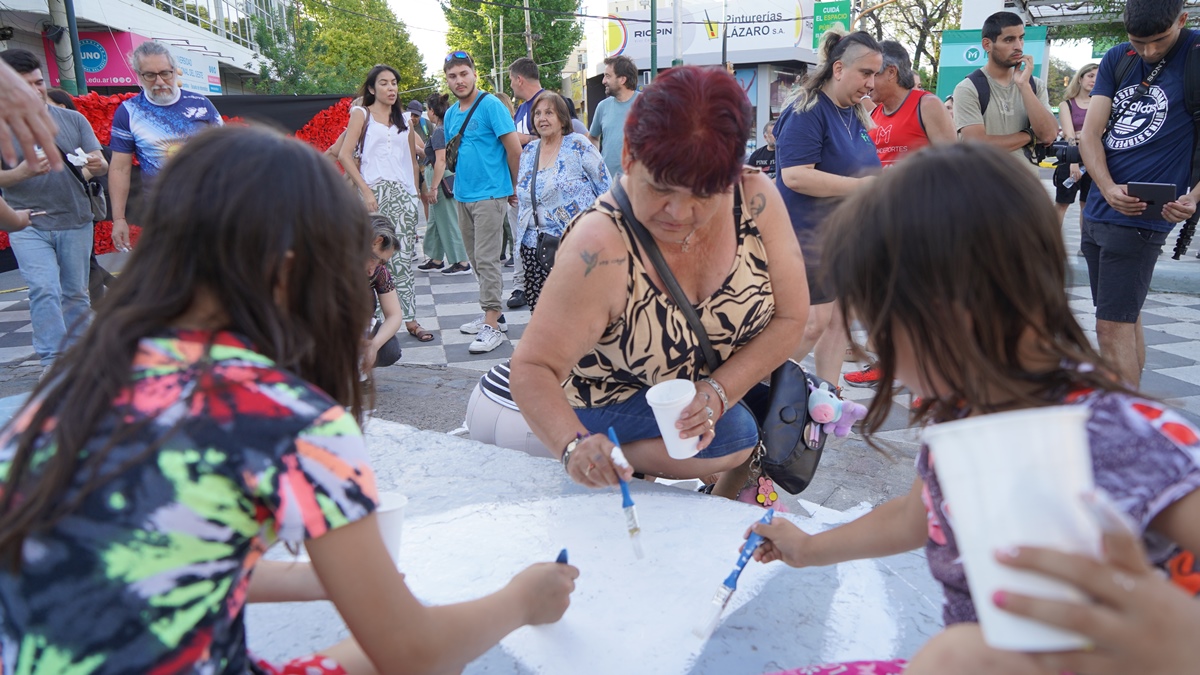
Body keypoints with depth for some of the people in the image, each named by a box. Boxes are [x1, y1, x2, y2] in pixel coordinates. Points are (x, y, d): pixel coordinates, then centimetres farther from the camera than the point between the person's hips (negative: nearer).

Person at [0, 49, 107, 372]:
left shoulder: (73, 119, 7)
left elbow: (101, 166, 4)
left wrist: (97, 165, -20)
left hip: (76, 223, 2)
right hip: (29, 226, -2)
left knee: (75, 294, 10)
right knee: (45, 291, -14)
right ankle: (52, 363, -12)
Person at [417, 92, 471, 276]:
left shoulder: (439, 131, -15)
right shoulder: (446, 128, 13)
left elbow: (441, 161, -22)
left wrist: (433, 188, -21)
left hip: (442, 181, -10)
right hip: (444, 180, 10)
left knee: (448, 222, -5)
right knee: (435, 221, 16)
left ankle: (462, 263, 0)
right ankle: (436, 259, 25)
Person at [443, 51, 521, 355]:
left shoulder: (490, 105, -10)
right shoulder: (451, 113, 13)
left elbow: (514, 148, -11)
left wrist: (514, 187, -3)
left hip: (489, 195, -8)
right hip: (462, 195, 8)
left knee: (486, 260, -9)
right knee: (476, 260, 13)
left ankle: (492, 326, -5)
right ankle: (493, 314, 24)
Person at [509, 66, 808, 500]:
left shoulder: (756, 199, -18)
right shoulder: (600, 248, -31)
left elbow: (789, 317, -11)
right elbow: (534, 368, -29)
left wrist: (719, 391, -24)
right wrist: (575, 446, -48)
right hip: (623, 403, -6)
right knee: (738, 437, -26)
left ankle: (728, 511, 9)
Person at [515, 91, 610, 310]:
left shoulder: (578, 146, -3)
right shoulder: (528, 152, 14)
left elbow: (605, 188, -3)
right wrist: (522, 235, 20)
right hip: (534, 245, 5)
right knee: (538, 308, 1)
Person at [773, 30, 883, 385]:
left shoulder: (855, 113, 12)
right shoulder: (806, 111, -14)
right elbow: (795, 176, -24)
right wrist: (861, 186, -25)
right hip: (808, 235, -9)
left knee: (840, 319, 10)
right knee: (814, 322, -9)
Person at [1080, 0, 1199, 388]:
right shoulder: (1117, 59, 8)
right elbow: (1090, 134, 2)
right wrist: (1107, 188, -15)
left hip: (1141, 216, -6)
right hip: (1098, 210, 6)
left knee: (1112, 327, -10)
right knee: (1126, 320, 13)